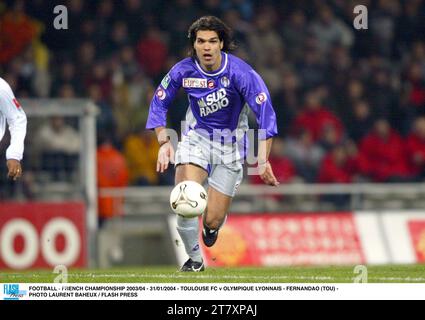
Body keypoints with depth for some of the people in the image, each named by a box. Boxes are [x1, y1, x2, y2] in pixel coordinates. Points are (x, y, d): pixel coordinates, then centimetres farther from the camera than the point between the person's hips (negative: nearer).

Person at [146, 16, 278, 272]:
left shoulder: (239, 72, -21)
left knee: (212, 220, -4)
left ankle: (213, 225, 38)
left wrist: (263, 161, -27)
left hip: (230, 143, -1)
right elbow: (159, 104, 2)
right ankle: (194, 259, 2)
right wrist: (164, 142, -13)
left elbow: (265, 112, -21)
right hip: (196, 137, 1)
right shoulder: (183, 71, -13)